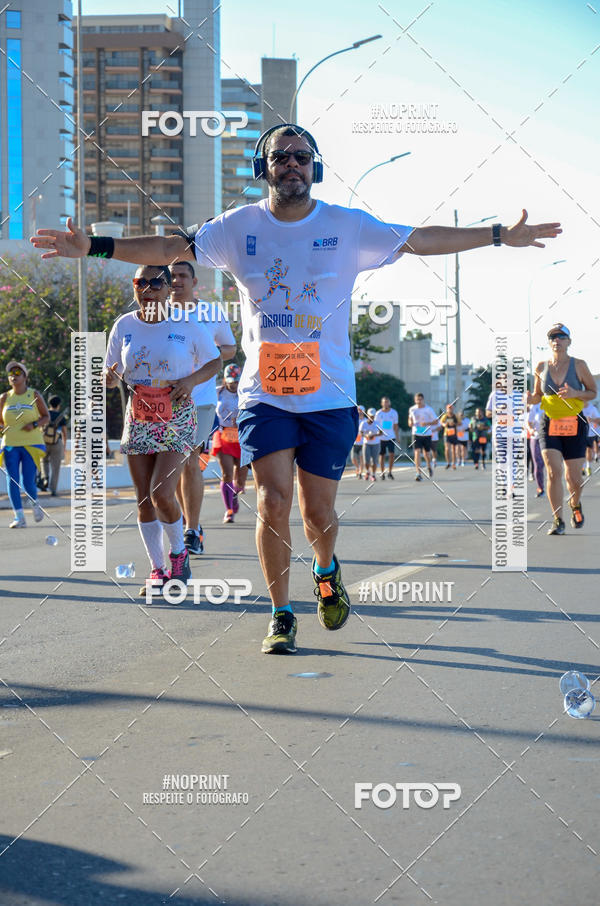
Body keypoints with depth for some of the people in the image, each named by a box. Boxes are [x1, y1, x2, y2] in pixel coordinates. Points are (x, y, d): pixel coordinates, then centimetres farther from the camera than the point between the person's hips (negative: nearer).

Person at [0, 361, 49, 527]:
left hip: (31, 444, -2)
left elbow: (46, 417, 7)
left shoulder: (34, 395, 3)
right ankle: (19, 518, -3)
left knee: (28, 482, -8)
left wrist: (34, 425, -11)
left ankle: (34, 503, 25)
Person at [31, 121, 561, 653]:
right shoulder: (239, 227, 2)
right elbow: (169, 248, 2)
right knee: (273, 503, -10)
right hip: (264, 394, 0)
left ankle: (326, 570, 38)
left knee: (319, 512, 3)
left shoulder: (348, 227, 1)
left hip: (330, 396, 0)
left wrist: (500, 236, 0)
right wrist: (93, 247, -6)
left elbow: (421, 240, 3)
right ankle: (281, 615, 7)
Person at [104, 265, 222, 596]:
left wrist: (191, 380, -14)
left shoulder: (187, 325, -6)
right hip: (138, 418, 3)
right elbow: (111, 378, 10)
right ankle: (157, 569, 15)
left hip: (177, 419, -3)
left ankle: (179, 552, 10)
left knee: (162, 494, -16)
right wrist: (110, 376, -14)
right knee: (144, 499, 3)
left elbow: (215, 361, 5)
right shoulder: (124, 326, 2)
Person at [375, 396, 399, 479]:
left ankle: (390, 472, 2)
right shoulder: (378, 413, -2)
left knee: (391, 454, -11)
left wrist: (397, 438, 9)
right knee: (382, 455, 4)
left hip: (391, 437, 1)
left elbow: (395, 426, 10)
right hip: (381, 437, -1)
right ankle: (382, 473, 15)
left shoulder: (394, 413, 4)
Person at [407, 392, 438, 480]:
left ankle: (429, 466, 45)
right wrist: (410, 422, -3)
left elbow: (436, 421, -3)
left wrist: (427, 423, -20)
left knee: (427, 453, 12)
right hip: (416, 434, 1)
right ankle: (419, 474, -17)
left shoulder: (429, 409, -6)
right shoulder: (412, 409, 2)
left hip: (427, 434, -1)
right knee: (417, 452, -14)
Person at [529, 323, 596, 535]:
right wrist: (530, 399, -7)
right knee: (553, 472, -13)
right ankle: (558, 520, -4)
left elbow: (593, 392, 5)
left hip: (575, 425, -1)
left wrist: (575, 394, -15)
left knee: (573, 476, 3)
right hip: (549, 424, 1)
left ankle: (575, 505, 36)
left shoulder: (579, 365, -3)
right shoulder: (541, 367, 4)